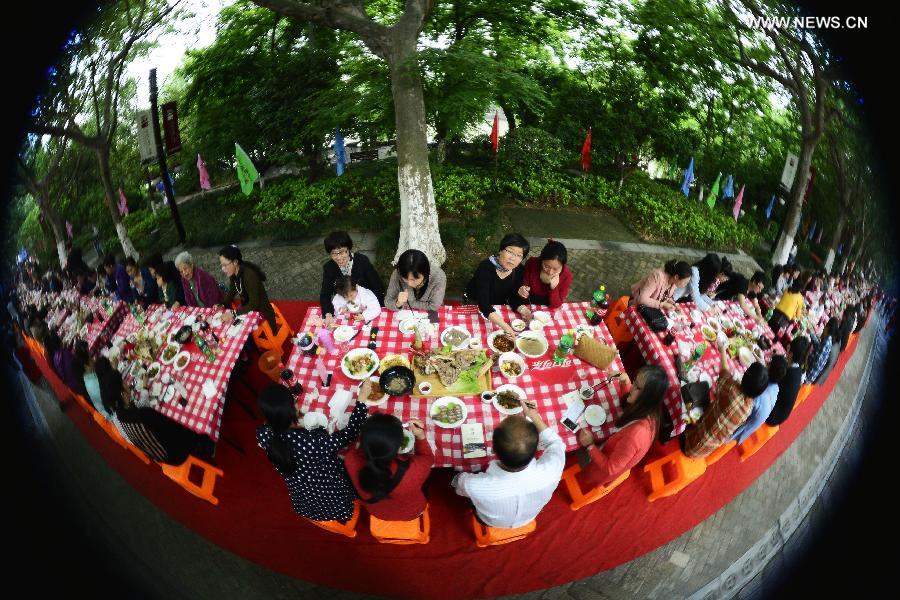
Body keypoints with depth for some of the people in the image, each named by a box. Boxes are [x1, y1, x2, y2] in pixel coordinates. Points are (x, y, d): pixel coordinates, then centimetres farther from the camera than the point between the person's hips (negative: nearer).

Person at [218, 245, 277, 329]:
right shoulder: (233, 274, -5)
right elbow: (231, 293, 11)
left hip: (263, 316, -7)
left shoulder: (249, 275, -29)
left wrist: (233, 313, -38)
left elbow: (254, 304, -32)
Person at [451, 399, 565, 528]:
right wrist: (534, 416, -7)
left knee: (459, 478, 24)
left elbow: (461, 486, -17)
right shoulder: (550, 473, -41)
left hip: (492, 523, -2)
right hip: (528, 519, 2)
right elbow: (555, 443, -15)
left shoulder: (475, 486, -45)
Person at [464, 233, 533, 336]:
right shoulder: (486, 267, -34)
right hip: (475, 304, -4)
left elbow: (513, 298, -10)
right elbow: (483, 303, -42)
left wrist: (523, 309, -33)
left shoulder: (519, 270, -17)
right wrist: (504, 326, -53)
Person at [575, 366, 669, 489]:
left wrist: (590, 445, -24)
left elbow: (610, 468, -31)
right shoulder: (648, 409, -21)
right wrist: (625, 382, -10)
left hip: (600, 471, -7)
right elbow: (625, 403, 5)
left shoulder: (636, 433, -44)